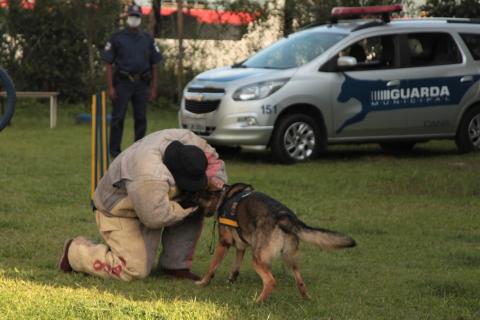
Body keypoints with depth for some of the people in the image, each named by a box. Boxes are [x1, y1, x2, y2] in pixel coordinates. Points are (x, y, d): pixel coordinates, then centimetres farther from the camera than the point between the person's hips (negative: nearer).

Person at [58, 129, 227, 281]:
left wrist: (216, 181, -19)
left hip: (149, 205, 8)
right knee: (135, 270, -15)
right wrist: (191, 204, -27)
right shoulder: (149, 177, -43)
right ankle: (75, 250, 6)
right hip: (117, 211, -8)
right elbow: (156, 217, -36)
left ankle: (175, 265, 0)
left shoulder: (188, 139, -19)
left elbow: (213, 159, 0)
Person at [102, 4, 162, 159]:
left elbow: (153, 65, 13)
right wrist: (110, 87, -8)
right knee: (118, 117, -3)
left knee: (141, 118, 5)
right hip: (123, 83, -3)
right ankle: (114, 150, 3)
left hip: (141, 84, 3)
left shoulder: (148, 39, 11)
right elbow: (109, 64, 0)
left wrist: (153, 88, 6)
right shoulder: (117, 38, 2)